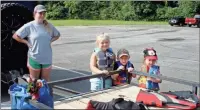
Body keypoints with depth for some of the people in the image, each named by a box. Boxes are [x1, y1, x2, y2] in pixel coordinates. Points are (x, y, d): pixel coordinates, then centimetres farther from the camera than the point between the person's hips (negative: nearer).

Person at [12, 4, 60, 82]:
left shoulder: (49, 26, 3)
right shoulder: (29, 26, -8)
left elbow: (57, 35, 19)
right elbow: (15, 36, -5)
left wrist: (50, 41, 4)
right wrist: (27, 42, -8)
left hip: (47, 58, 4)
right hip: (34, 59, -3)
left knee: (46, 80, 15)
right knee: (34, 81, 10)